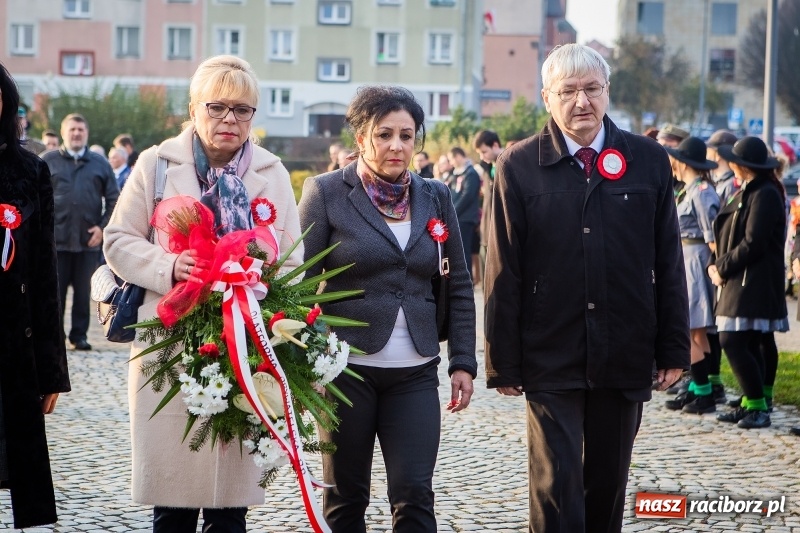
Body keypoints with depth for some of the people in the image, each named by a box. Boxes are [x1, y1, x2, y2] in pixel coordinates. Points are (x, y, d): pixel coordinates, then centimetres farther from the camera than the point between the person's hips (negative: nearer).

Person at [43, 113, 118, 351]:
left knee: (84, 291, 5)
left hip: (89, 240, 1)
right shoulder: (48, 161, 6)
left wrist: (103, 226, -1)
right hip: (55, 239, -1)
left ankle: (79, 335, 14)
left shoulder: (100, 164, 10)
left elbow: (113, 199, 10)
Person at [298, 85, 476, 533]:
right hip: (346, 368, -2)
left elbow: (459, 286, 12)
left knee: (415, 495, -6)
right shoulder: (326, 193, -2)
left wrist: (463, 362, 6)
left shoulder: (436, 197, 9)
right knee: (346, 496, 6)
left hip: (415, 373, 2)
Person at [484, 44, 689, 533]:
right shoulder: (519, 166, -2)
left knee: (608, 485, 12)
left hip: (625, 359, 2)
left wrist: (674, 349, 3)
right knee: (556, 488, -5)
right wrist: (503, 362, -4)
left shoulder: (649, 161, 3)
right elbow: (504, 272, -2)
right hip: (551, 359, -2)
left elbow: (669, 263, 6)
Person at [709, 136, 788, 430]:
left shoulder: (766, 195, -15)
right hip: (739, 281, 10)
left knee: (733, 342, -13)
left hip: (754, 283, -10)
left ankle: (758, 407, -9)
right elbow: (728, 234, 17)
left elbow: (753, 243, -20)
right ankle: (750, 404, 16)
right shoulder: (747, 191, 17)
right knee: (747, 345, 11)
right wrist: (715, 263, 2)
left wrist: (723, 268, -11)